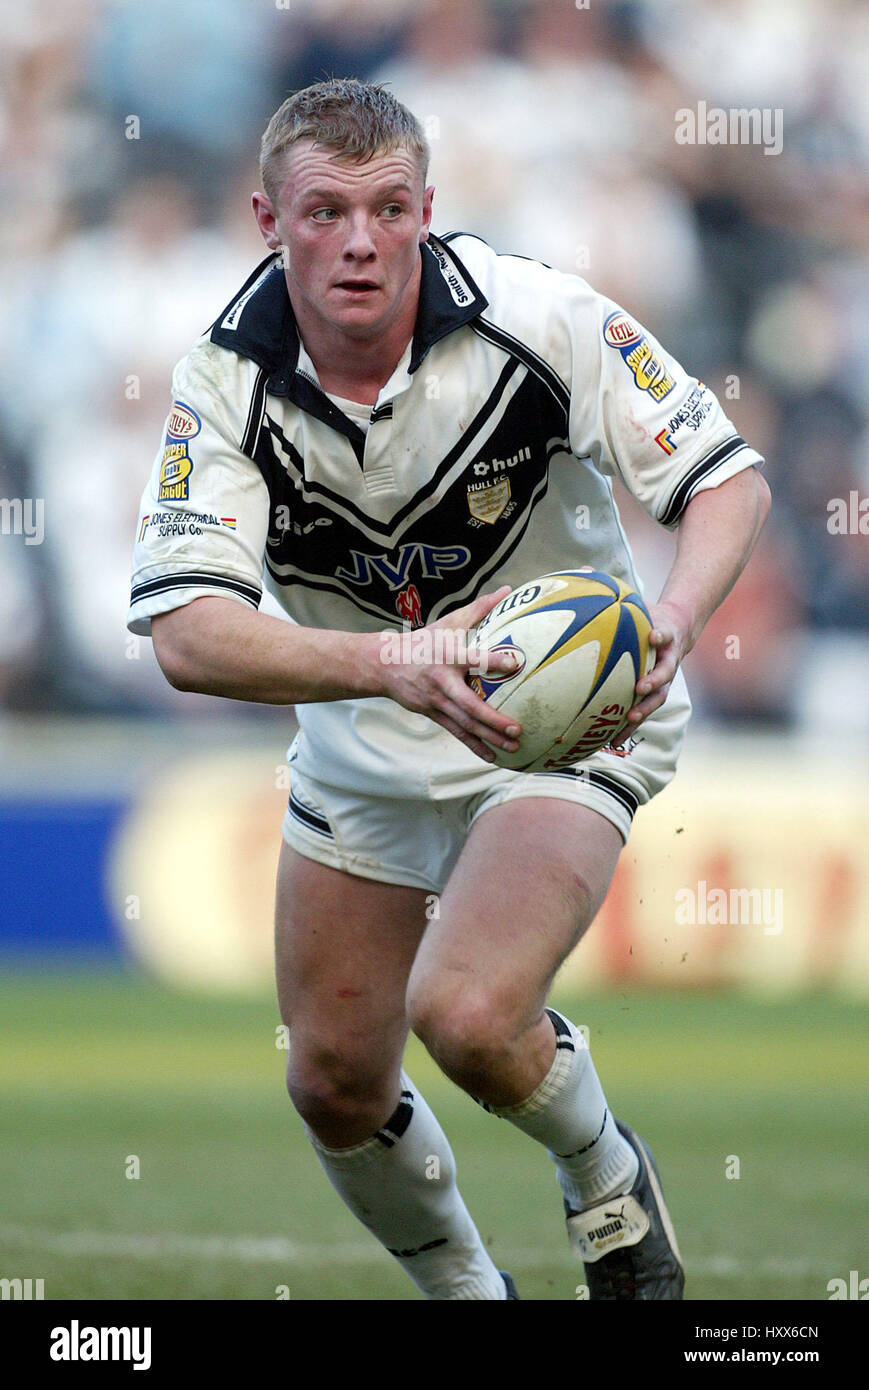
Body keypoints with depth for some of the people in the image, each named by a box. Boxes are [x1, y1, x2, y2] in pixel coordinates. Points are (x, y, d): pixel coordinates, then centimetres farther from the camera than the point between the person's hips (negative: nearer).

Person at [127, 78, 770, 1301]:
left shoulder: (534, 318, -24)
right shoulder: (228, 382, -19)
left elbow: (729, 477, -16)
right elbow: (187, 635, -28)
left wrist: (671, 623, -38)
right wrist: (395, 664, -45)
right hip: (363, 740, 4)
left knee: (466, 1016, -25)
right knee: (335, 1084, 9)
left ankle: (606, 1180, 8)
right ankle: (463, 1289, 38)